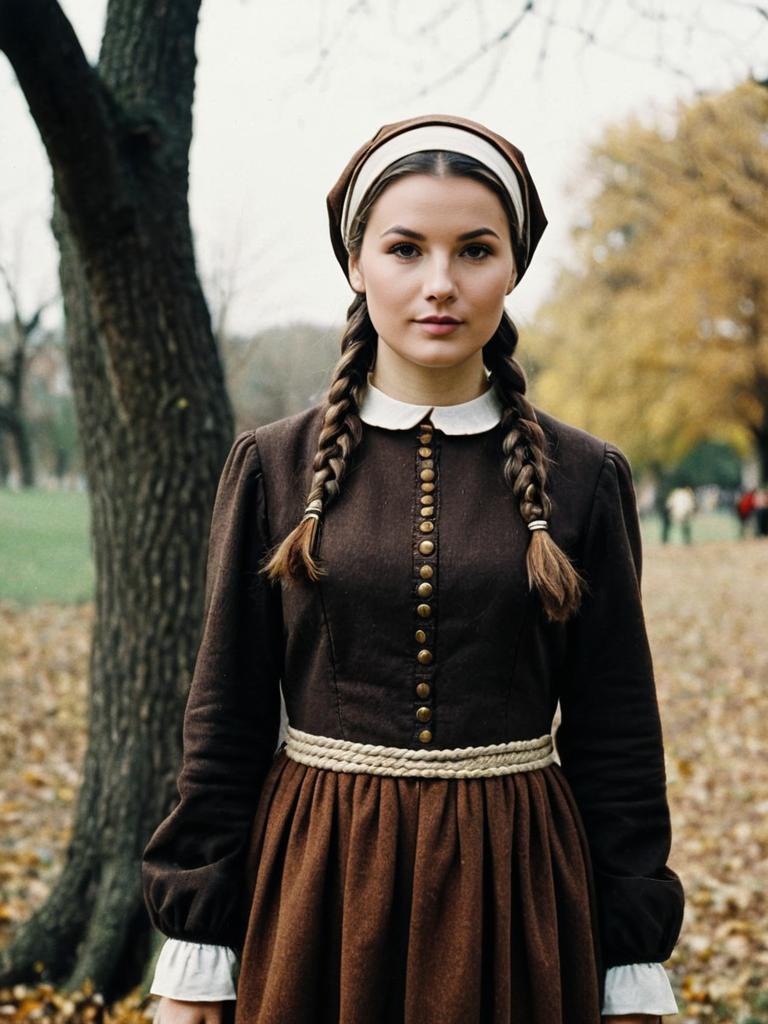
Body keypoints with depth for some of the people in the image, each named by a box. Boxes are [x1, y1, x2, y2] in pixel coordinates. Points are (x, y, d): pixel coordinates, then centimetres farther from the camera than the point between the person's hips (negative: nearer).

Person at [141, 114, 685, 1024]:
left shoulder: (584, 479, -1)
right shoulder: (275, 467, -1)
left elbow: (615, 740, 2)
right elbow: (224, 725, 1)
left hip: (514, 880, 0)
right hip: (318, 879, 0)